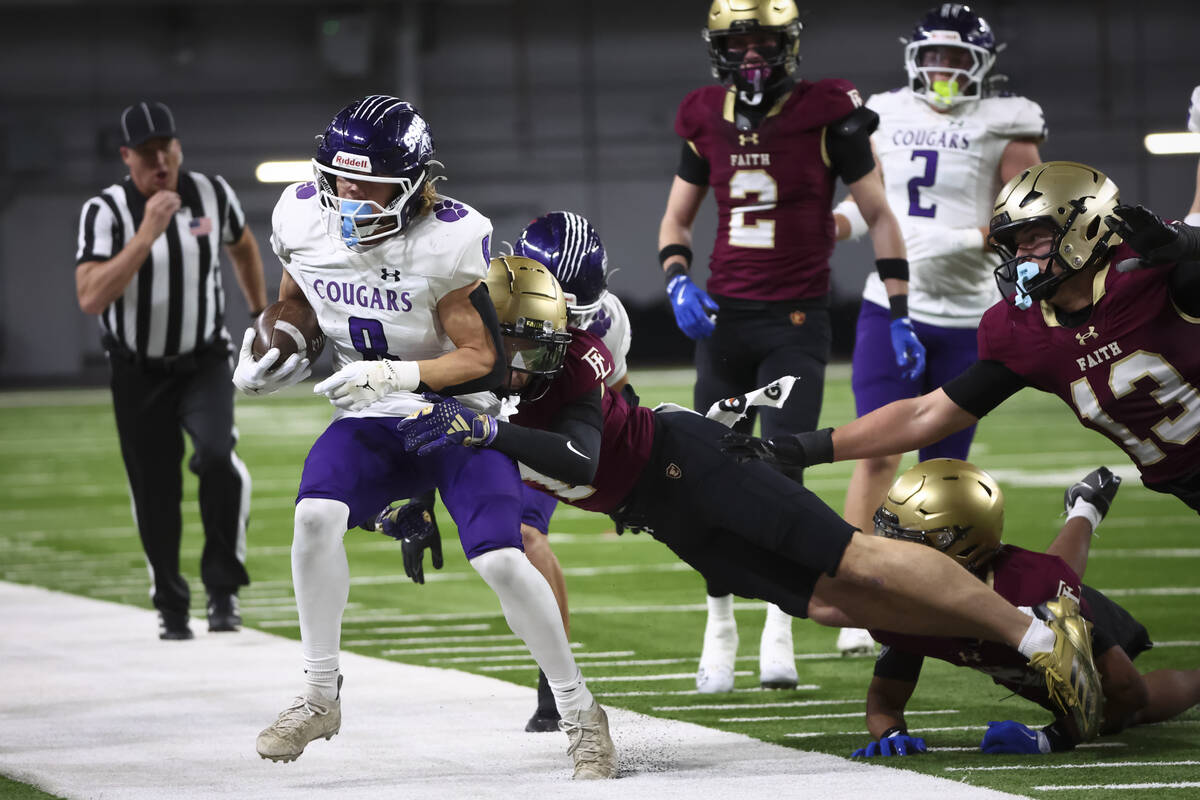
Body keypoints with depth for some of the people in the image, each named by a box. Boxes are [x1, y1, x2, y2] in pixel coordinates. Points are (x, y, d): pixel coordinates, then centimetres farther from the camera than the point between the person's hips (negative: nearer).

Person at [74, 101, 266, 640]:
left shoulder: (212, 195, -7)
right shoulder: (106, 211, -17)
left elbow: (242, 247, 16)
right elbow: (91, 298, -31)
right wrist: (147, 233, -33)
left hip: (204, 363, 1)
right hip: (138, 374, -1)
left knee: (217, 457, -25)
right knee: (155, 495, 4)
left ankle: (223, 587, -11)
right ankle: (171, 605, 27)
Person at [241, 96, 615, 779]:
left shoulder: (447, 240, -24)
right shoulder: (304, 219, -10)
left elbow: (479, 355, -17)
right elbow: (293, 301, 13)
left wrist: (391, 374, -30)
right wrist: (269, 352, -7)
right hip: (373, 417, 4)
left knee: (500, 560, -18)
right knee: (316, 515, -24)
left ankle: (580, 713, 2)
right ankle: (320, 697, -7)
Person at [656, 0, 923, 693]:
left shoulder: (826, 115, -8)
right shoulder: (708, 121, 4)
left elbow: (879, 214, -1)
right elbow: (678, 218, 16)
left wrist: (901, 316, -4)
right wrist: (678, 281, -4)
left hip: (796, 322, -4)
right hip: (724, 317, 4)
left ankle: (780, 633, -1)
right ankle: (720, 627, 18)